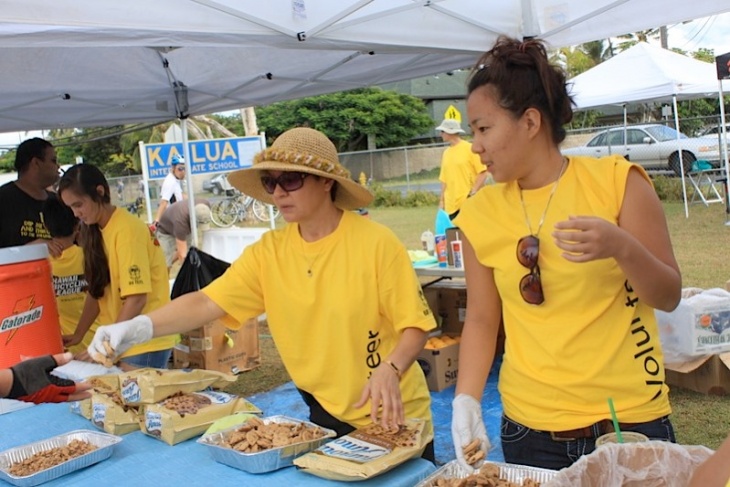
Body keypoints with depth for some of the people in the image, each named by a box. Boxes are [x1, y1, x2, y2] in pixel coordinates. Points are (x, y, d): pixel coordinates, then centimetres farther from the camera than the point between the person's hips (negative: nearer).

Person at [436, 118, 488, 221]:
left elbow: (483, 173, -7)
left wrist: (473, 193, -15)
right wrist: (442, 200, 10)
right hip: (451, 205, 5)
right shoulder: (446, 153, 11)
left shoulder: (470, 148, -5)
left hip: (469, 203, -5)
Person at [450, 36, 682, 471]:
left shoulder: (616, 181, -8)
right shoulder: (482, 212, -2)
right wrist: (467, 400, -9)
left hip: (630, 420, -2)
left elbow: (669, 296, -6)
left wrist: (622, 247, -24)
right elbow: (481, 320, 4)